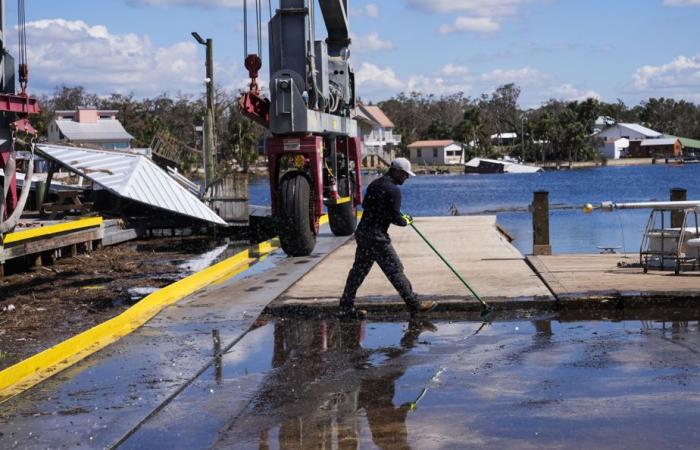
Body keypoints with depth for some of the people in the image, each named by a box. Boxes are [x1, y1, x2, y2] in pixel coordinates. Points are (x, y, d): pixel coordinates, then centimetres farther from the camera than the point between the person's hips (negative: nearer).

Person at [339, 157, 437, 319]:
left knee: (359, 270, 13)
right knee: (395, 270, -3)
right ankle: (415, 306, 4)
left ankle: (346, 308, 16)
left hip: (362, 233, 9)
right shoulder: (393, 190, -14)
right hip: (377, 237, -9)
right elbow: (395, 218, -17)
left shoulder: (374, 184, 13)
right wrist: (406, 221, 5)